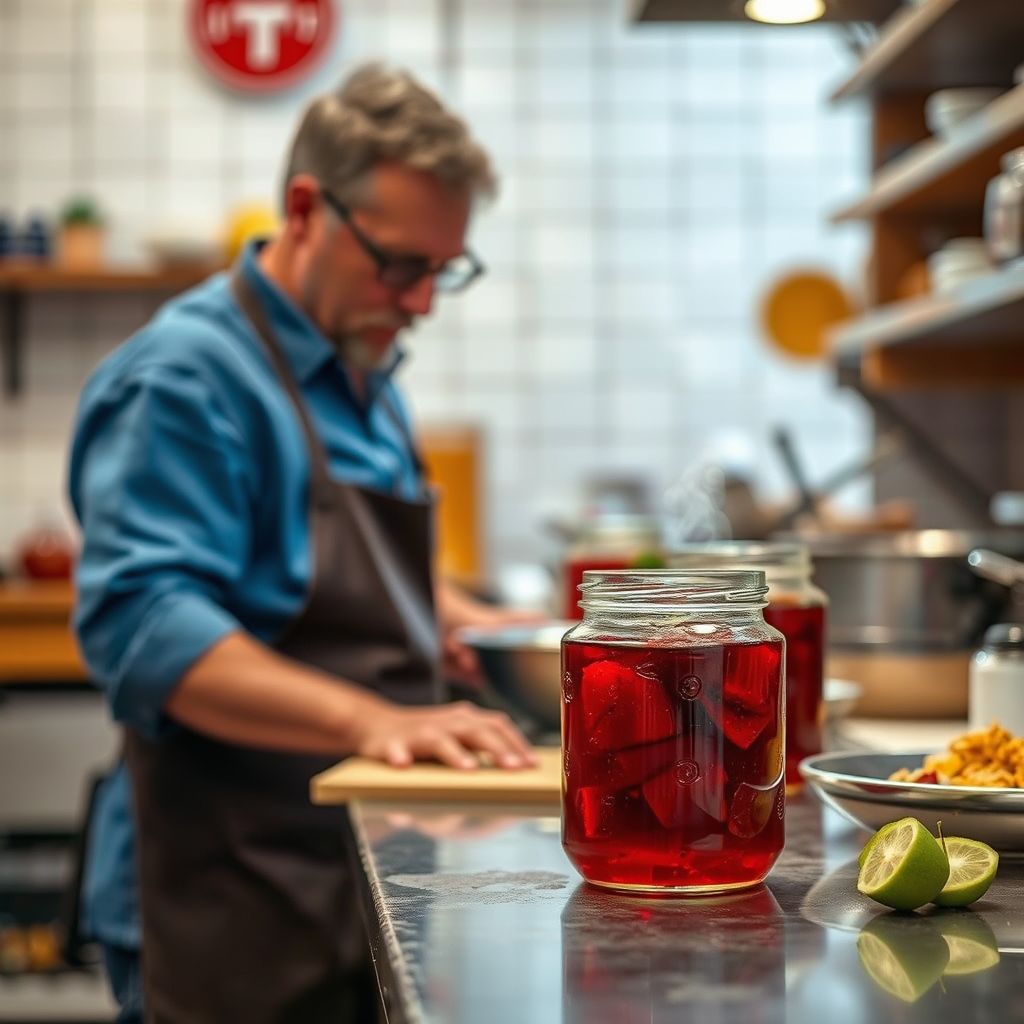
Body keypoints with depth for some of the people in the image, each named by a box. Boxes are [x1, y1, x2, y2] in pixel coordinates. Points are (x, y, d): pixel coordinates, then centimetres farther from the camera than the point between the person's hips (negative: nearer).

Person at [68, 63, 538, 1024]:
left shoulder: (365, 376, 13)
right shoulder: (186, 375, -16)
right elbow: (142, 622, -27)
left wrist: (469, 626, 8)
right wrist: (372, 719, -35)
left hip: (369, 871, 8)